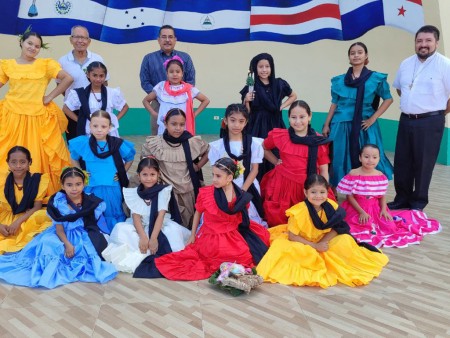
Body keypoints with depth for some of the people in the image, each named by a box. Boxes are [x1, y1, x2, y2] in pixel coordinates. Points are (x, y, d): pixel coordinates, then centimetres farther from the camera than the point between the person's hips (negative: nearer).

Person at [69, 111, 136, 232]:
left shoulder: (118, 144, -7)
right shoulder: (83, 143, -4)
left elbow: (130, 158, 13)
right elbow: (74, 158, 17)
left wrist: (122, 174, 6)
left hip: (112, 189, 0)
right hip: (92, 189, 0)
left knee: (113, 220, 9)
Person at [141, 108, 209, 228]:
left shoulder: (193, 142, -6)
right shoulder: (154, 143, -6)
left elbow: (208, 152, 12)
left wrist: (198, 166, 1)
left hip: (189, 192, 1)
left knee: (190, 224, 13)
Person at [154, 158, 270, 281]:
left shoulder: (241, 196, -8)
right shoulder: (206, 193, -12)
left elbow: (241, 218, 7)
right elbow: (198, 213, 3)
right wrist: (193, 235, 6)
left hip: (233, 236, 4)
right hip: (212, 237, -4)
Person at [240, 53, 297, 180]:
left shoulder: (279, 84, 3)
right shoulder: (250, 88, -1)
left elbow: (293, 96, 21)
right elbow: (247, 114, 1)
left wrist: (282, 106, 7)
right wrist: (246, 101, -17)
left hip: (275, 126, 2)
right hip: (257, 128, -1)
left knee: (276, 157, -1)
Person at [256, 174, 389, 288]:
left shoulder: (331, 206, -14)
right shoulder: (300, 211, -26)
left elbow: (335, 229, -5)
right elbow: (292, 236, -21)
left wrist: (322, 243, -23)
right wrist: (314, 246, -25)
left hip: (324, 242, 3)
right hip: (303, 244, -3)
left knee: (345, 242, -17)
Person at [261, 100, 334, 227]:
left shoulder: (319, 141, -2)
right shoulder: (279, 135, 0)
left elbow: (324, 170, 2)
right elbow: (264, 148, 21)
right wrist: (276, 162, 7)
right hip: (283, 186, 1)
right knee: (279, 223, 2)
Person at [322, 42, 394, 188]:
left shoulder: (376, 78, 2)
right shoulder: (339, 80, 8)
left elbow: (388, 99, 4)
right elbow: (334, 103, 10)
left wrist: (373, 118, -5)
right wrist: (326, 125, 5)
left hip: (364, 127, -2)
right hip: (341, 126, 2)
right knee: (340, 160, 3)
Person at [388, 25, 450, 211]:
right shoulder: (406, 64, 9)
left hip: (430, 122, -6)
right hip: (406, 120, 6)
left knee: (423, 164, 3)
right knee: (401, 162, 10)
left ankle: (418, 202, 17)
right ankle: (402, 199, 23)